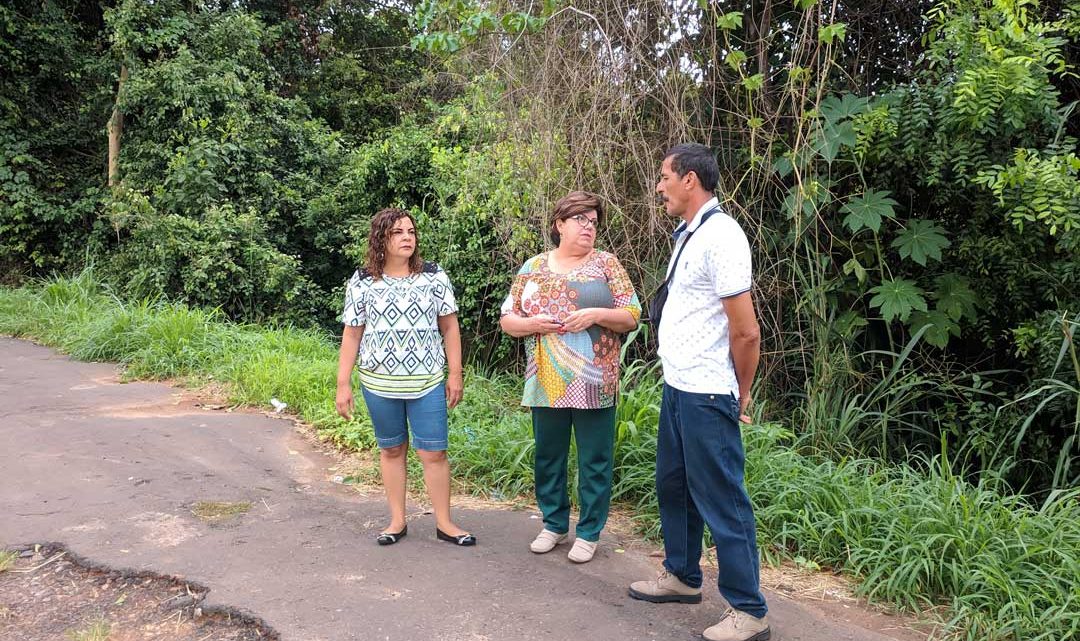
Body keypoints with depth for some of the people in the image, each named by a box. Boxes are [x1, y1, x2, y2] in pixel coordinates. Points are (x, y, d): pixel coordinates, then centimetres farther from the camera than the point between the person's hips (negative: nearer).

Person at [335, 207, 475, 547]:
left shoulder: (434, 276, 0)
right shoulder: (362, 282, -1)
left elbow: (449, 327, 3)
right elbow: (351, 335, 1)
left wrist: (455, 374, 0)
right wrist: (343, 385, -1)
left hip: (428, 383, 0)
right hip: (379, 384, 1)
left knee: (434, 453, 1)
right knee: (391, 450, 12)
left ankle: (444, 523, 14)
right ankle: (397, 520, 25)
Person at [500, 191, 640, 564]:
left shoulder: (606, 263, 2)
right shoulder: (533, 267, 8)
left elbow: (632, 317, -1)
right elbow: (507, 320, 9)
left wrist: (596, 315, -17)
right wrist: (533, 324, -11)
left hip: (593, 383, -2)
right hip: (546, 383, 2)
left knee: (594, 460, 6)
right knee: (548, 457, 13)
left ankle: (589, 532, 21)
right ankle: (554, 524, 31)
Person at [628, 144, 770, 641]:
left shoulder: (719, 236, -17)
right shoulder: (687, 236, 12)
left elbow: (746, 331, -18)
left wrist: (740, 395, -6)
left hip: (706, 396, -10)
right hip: (677, 388, 10)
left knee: (721, 501, 0)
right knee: (674, 486, 20)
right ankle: (682, 577, 38)